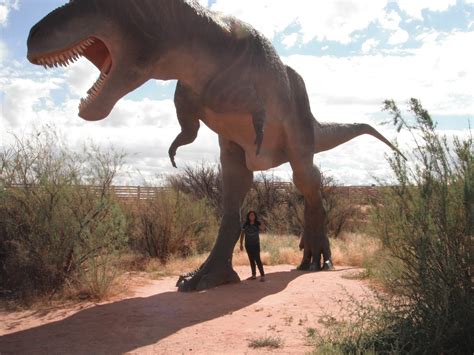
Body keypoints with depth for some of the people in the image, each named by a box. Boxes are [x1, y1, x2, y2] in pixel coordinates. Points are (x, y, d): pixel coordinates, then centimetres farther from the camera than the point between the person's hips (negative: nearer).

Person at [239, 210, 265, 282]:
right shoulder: (245, 224, 0)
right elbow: (242, 234, 5)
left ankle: (262, 275, -7)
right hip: (248, 245, 4)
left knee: (257, 260, -10)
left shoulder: (258, 224, -8)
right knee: (251, 260, 12)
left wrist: (262, 227, -50)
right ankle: (254, 275, 22)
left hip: (256, 244, -4)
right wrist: (241, 244, 4)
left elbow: (262, 229, -27)